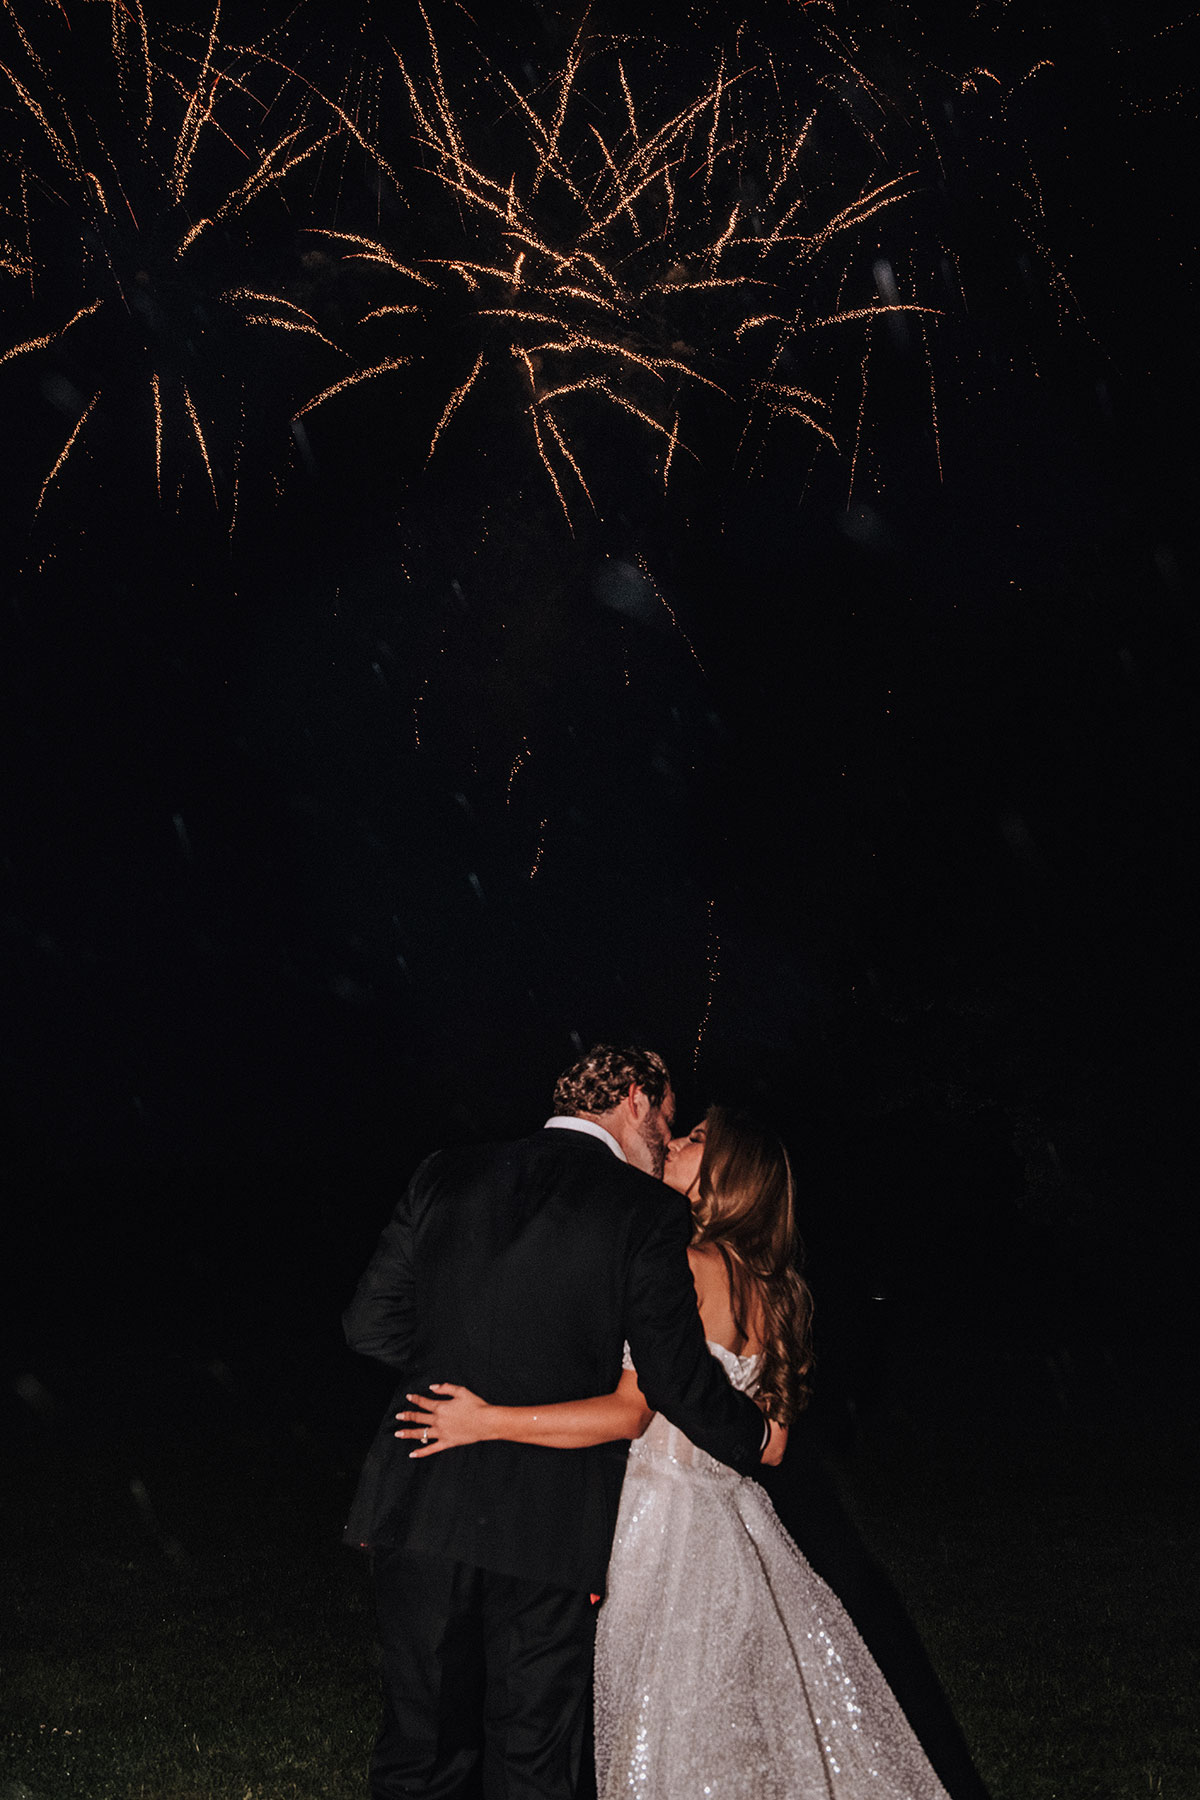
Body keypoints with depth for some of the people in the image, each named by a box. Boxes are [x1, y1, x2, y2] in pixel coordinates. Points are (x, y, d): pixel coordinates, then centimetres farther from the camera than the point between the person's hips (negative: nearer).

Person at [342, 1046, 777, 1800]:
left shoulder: (445, 1176, 4)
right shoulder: (647, 1211, -7)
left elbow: (372, 1325, 4)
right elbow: (676, 1377, -7)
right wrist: (757, 1436, 12)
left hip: (422, 1503, 3)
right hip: (550, 1520, -3)